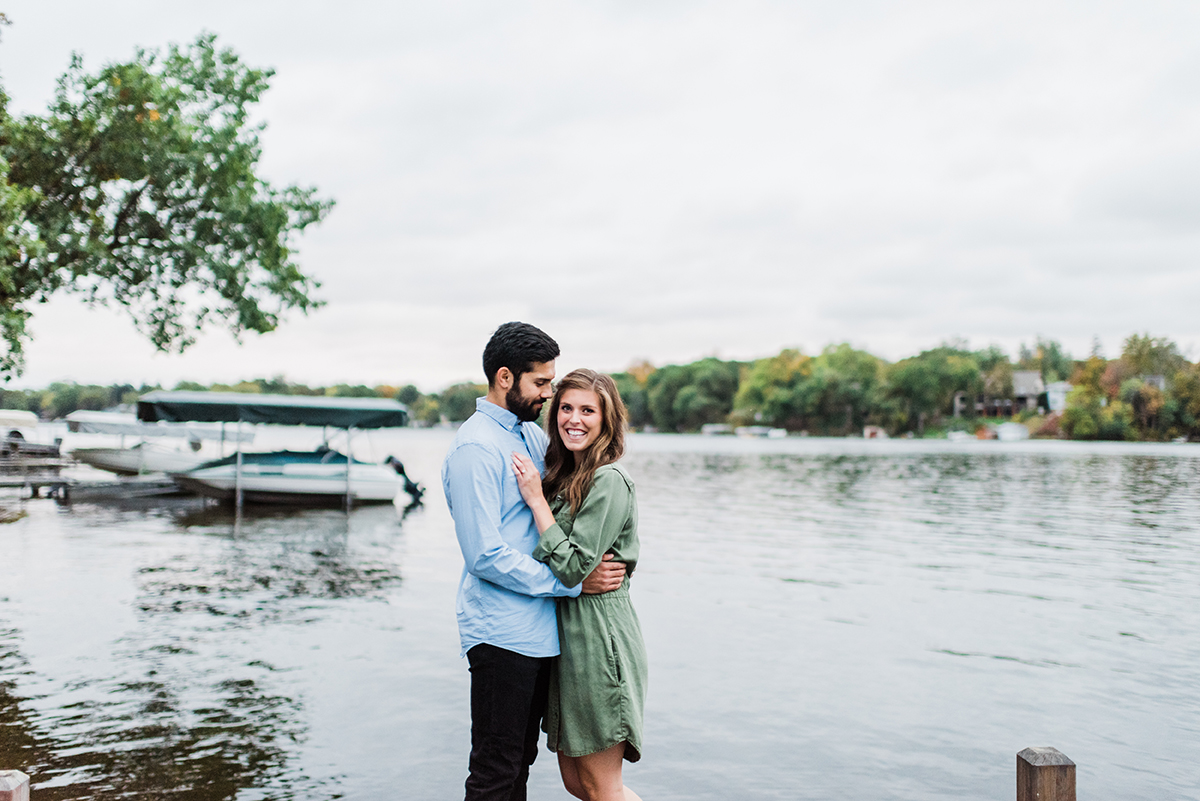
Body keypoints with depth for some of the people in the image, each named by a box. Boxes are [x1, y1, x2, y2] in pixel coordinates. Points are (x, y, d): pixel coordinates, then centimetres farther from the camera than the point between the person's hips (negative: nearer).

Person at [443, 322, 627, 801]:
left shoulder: (532, 435, 11)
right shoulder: (474, 448, -16)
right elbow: (486, 556, -21)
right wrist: (573, 582, -16)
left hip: (540, 630, 9)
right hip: (501, 633, -8)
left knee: (520, 760, 19)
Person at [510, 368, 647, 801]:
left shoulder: (609, 481, -15)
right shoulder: (564, 475, 13)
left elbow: (573, 567, -20)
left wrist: (536, 499, -18)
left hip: (597, 635, -9)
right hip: (565, 633, 9)